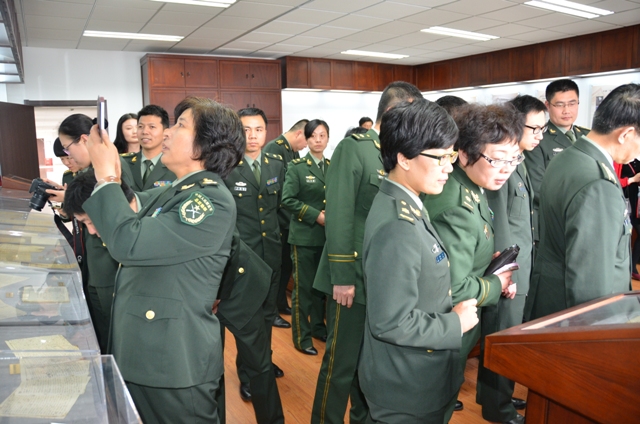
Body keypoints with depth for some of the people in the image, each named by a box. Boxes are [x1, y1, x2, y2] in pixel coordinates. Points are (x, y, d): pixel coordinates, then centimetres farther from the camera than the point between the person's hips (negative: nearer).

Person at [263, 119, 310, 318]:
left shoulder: (294, 152, 9)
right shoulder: (273, 149, -17)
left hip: (289, 219, 8)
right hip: (276, 220, -8)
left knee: (287, 263, 17)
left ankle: (282, 304, 32)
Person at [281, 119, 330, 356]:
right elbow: (287, 200, -14)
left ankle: (318, 327, 32)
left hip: (328, 236, 5)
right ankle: (302, 337, 15)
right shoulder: (296, 167, -6)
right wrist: (316, 215, -19)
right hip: (304, 237, -5)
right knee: (303, 287, 3)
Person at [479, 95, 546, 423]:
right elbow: (498, 224, -19)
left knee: (501, 336, 19)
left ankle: (492, 394, 35)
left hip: (520, 266, 9)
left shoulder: (519, 162, 12)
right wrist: (507, 272, -17)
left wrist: (520, 268, 15)